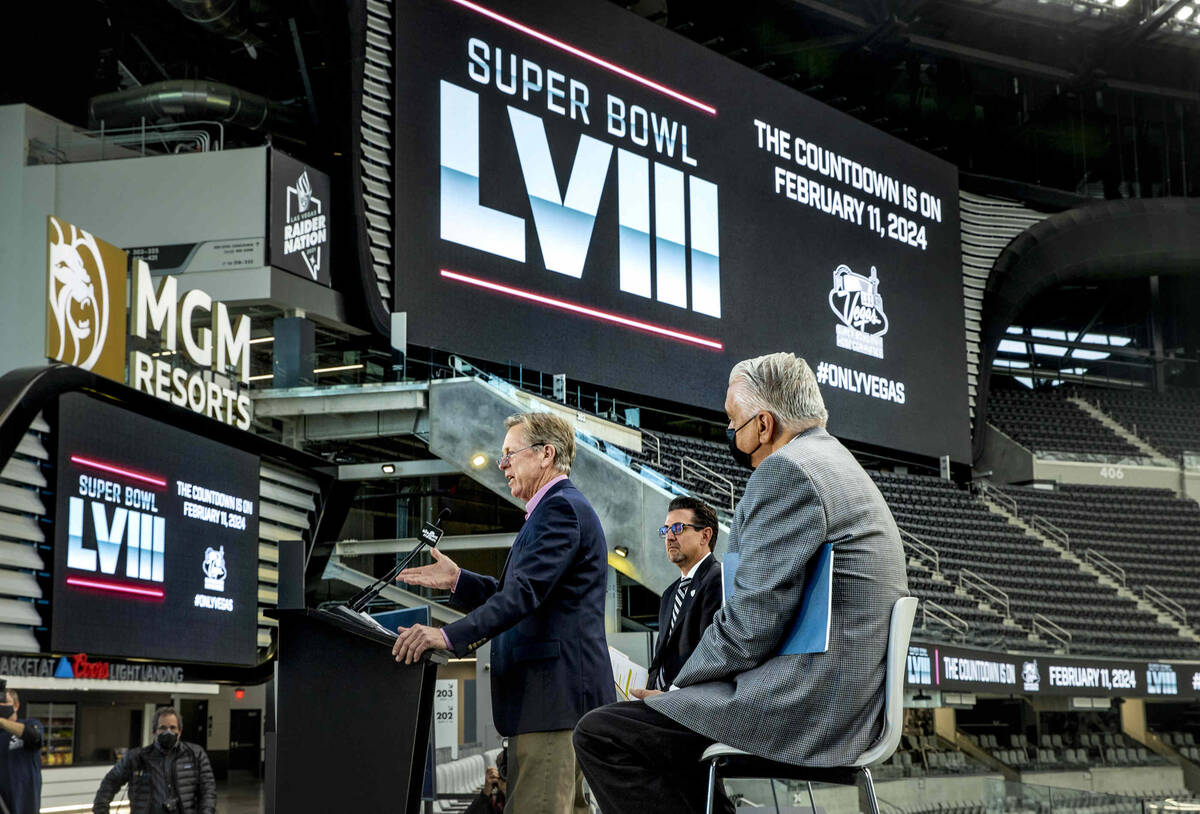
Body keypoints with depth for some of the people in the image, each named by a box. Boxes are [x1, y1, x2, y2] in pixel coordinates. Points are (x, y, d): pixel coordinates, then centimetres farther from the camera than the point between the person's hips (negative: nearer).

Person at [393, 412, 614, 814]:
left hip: (552, 691, -11)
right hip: (558, 692, 11)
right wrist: (458, 581, 11)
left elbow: (525, 592, -25)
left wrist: (450, 636, -31)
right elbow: (512, 593, 22)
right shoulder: (559, 507, 23)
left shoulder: (561, 508, -12)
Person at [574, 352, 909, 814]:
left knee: (600, 735, -13)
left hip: (806, 707, -11)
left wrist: (680, 684, -6)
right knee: (660, 719, 25)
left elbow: (752, 619, -18)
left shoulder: (786, 469, -13)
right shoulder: (838, 463, 20)